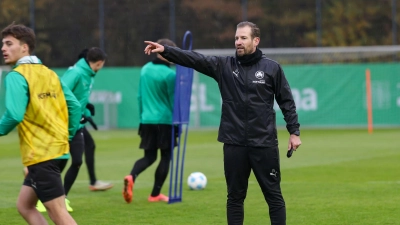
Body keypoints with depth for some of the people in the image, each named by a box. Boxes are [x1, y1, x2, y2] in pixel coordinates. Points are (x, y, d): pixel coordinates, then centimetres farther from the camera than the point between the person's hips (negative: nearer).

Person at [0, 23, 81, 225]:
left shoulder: (16, 76, -11)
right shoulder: (49, 73, 13)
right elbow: (74, 106, 12)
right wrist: (66, 136, 18)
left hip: (40, 154, -9)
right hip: (57, 149, 9)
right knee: (24, 205, 17)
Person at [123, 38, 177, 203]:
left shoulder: (145, 69, 7)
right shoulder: (169, 74, -12)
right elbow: (173, 100, -8)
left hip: (147, 120, 6)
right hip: (165, 120, -6)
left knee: (149, 156, 13)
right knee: (165, 157, 8)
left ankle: (131, 177, -15)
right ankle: (155, 194, 8)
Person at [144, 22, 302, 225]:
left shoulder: (272, 68, 0)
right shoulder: (224, 66, 4)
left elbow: (287, 102, 4)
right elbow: (194, 59, -7)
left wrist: (294, 132, -2)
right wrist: (165, 50, -19)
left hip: (264, 143, -2)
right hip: (234, 144, 2)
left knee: (273, 195, 3)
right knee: (235, 197, 8)